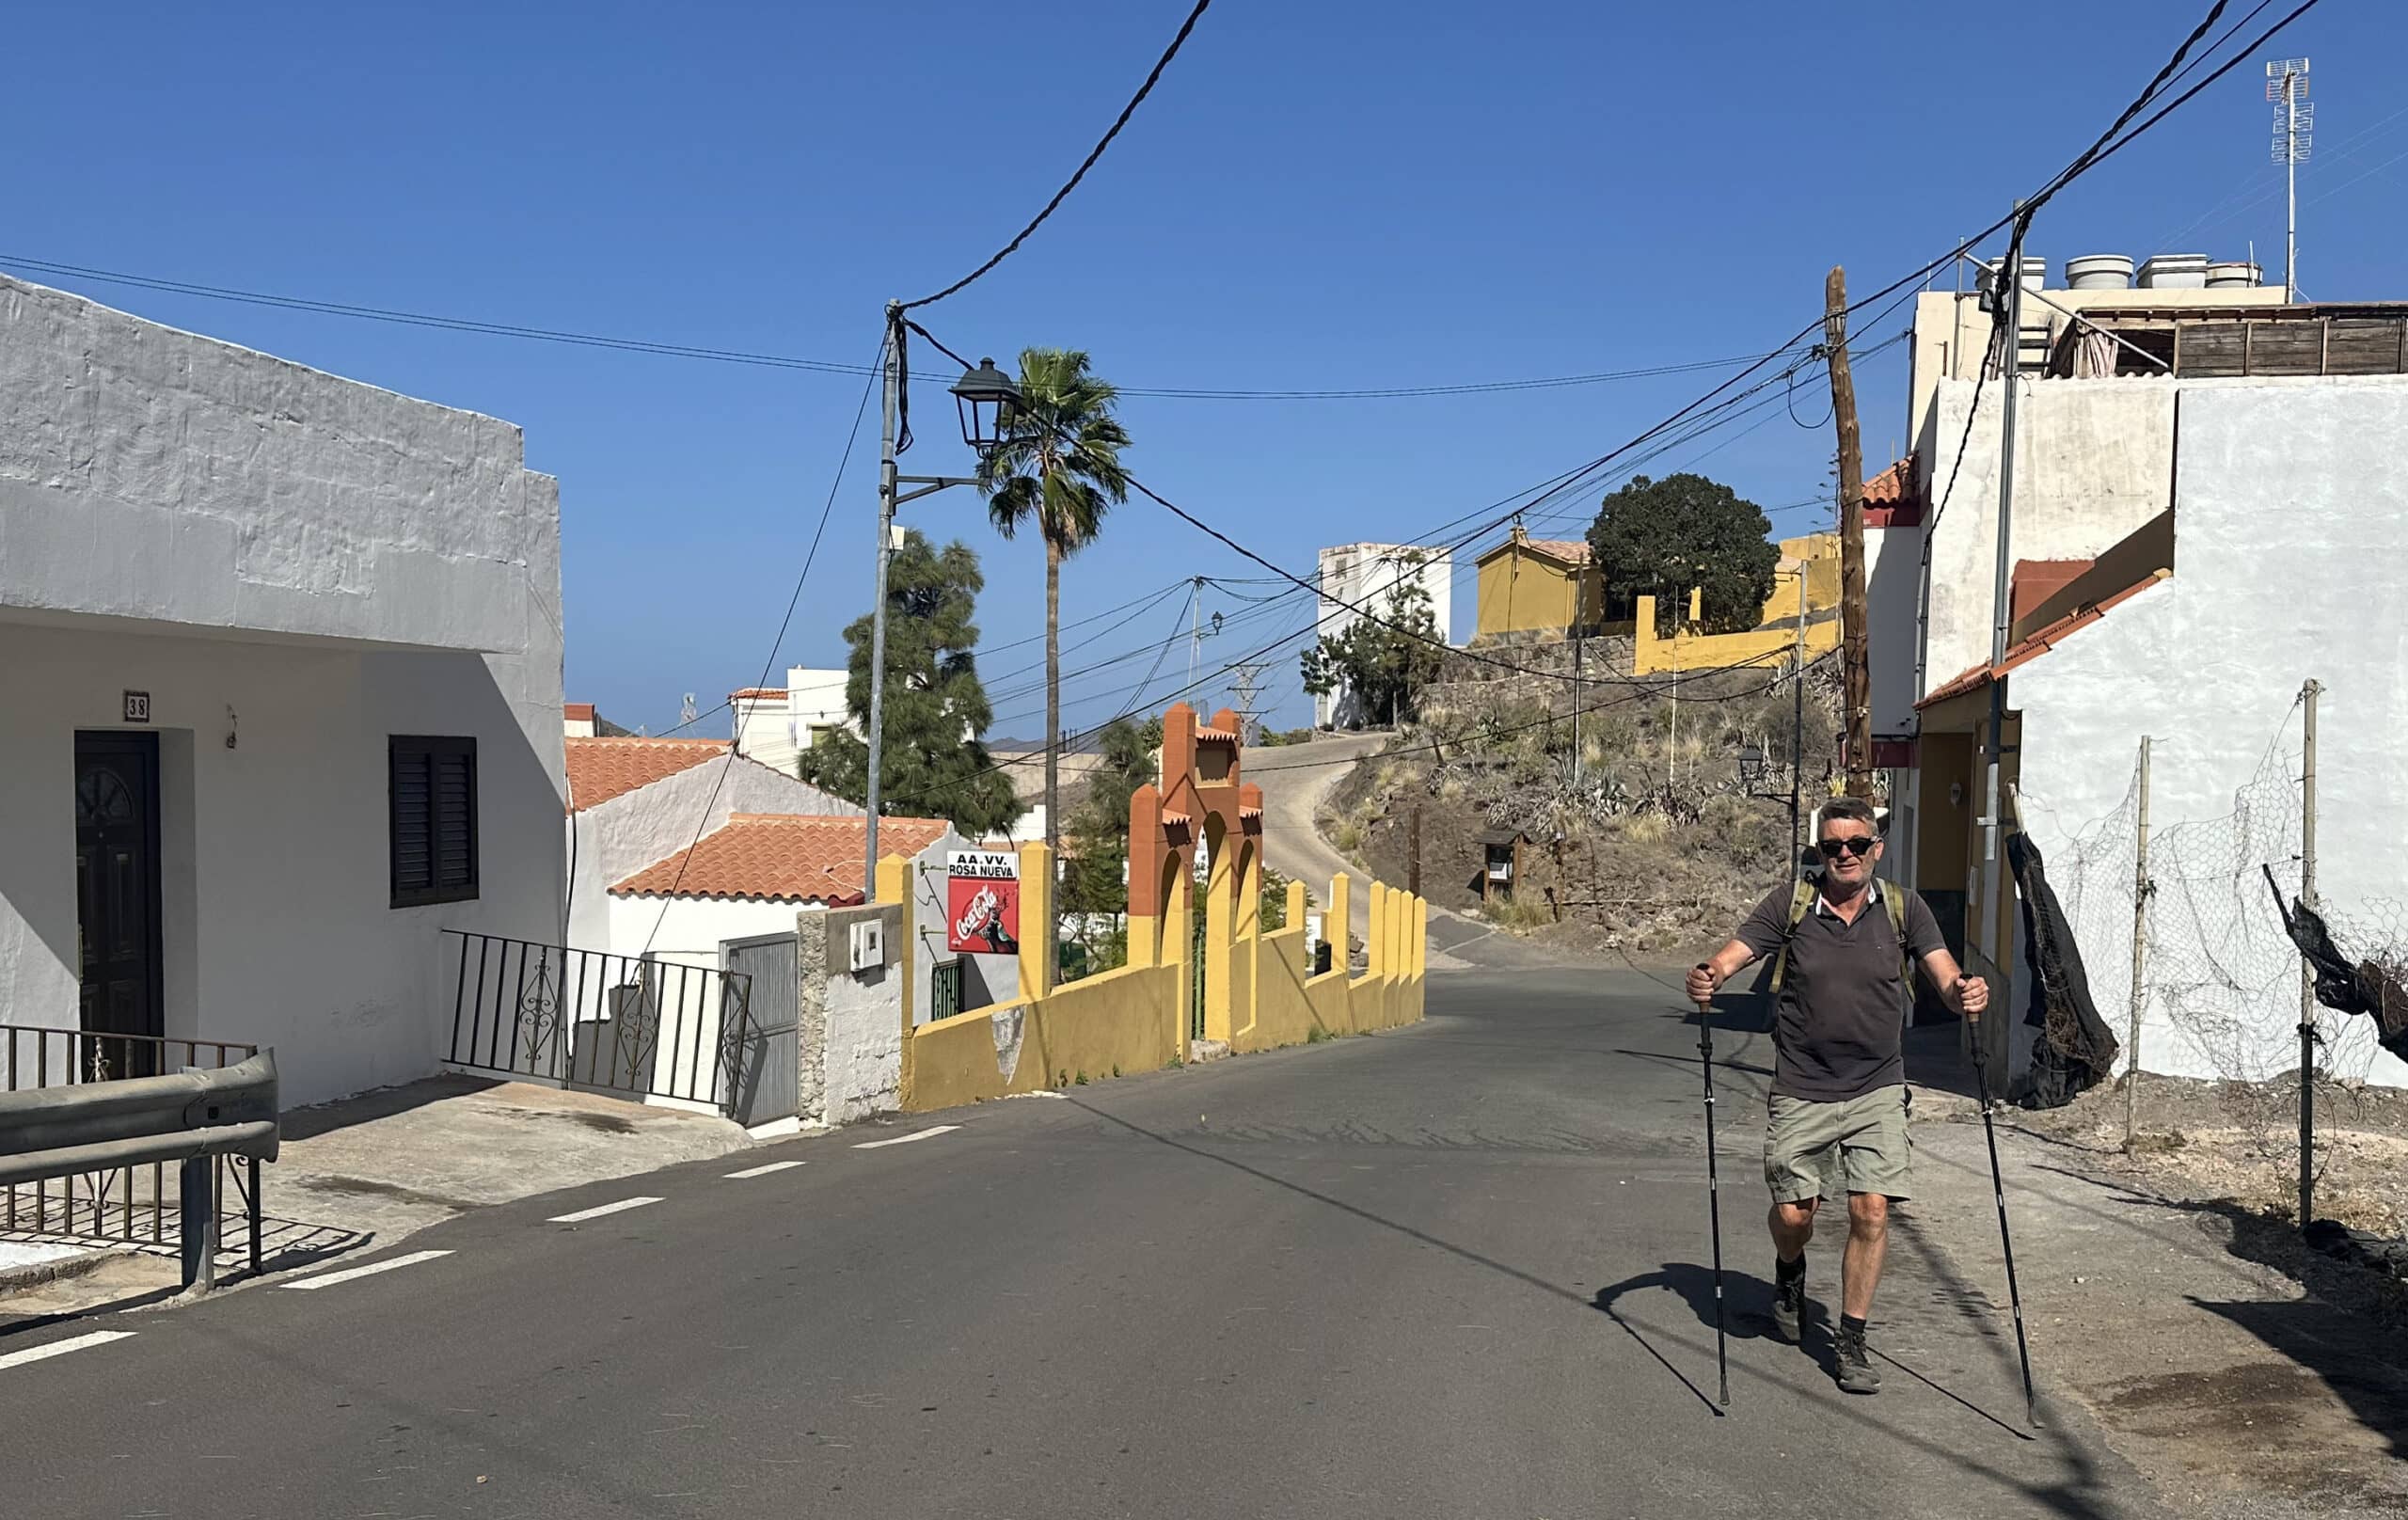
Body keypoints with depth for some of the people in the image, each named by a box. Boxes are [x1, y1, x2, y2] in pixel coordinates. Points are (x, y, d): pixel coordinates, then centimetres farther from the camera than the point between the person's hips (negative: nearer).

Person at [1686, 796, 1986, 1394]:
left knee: (1871, 1211, -6)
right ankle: (1789, 1277, 39)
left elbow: (1945, 974, -10)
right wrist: (1706, 978, -34)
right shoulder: (1791, 904, -3)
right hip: (1802, 1090, 0)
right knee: (1793, 1212, 3)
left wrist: (1964, 992, -34)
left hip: (1877, 1088, 0)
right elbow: (1733, 953, -11)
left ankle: (1851, 1343, 10)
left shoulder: (1903, 908, -1)